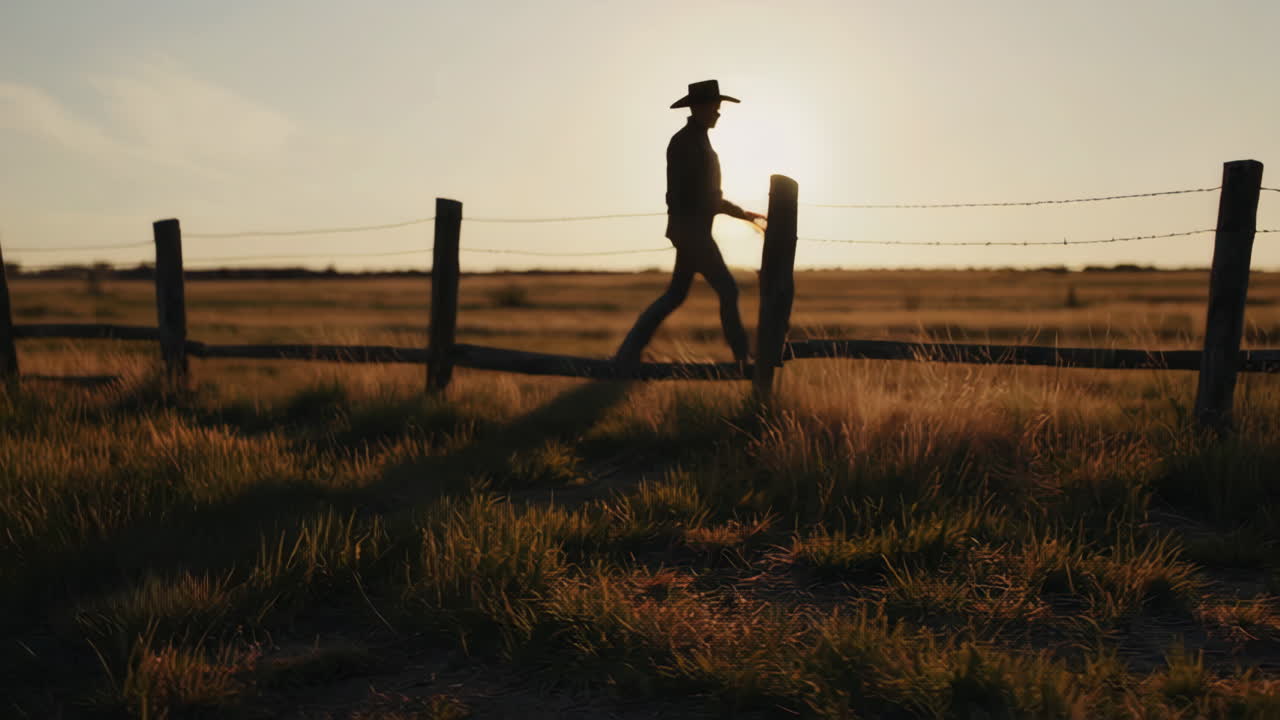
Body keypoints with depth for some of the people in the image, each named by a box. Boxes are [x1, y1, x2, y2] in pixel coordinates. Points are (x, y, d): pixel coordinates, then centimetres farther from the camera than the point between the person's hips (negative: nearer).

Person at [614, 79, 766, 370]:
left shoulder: (699, 141, 19)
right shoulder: (684, 142, -13)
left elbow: (707, 194, 23)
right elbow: (677, 193, -19)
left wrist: (741, 213, 21)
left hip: (695, 231, 10)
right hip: (690, 230, -10)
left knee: (675, 295, 10)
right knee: (727, 290, -5)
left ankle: (628, 354, 11)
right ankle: (743, 358, 5)